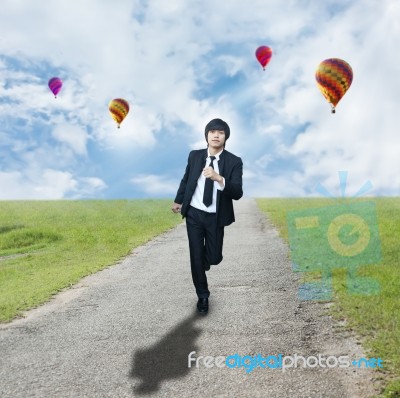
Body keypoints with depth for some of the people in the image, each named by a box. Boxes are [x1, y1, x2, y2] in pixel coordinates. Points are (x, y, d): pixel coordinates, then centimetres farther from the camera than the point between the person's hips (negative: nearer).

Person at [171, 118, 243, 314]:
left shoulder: (234, 161, -11)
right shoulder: (194, 155, -3)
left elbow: (237, 193, -21)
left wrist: (219, 178, -37)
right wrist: (178, 200, 19)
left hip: (215, 217, -1)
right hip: (194, 214, 1)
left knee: (214, 258, 6)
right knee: (196, 257, 5)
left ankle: (204, 258, 45)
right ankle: (202, 295, 24)